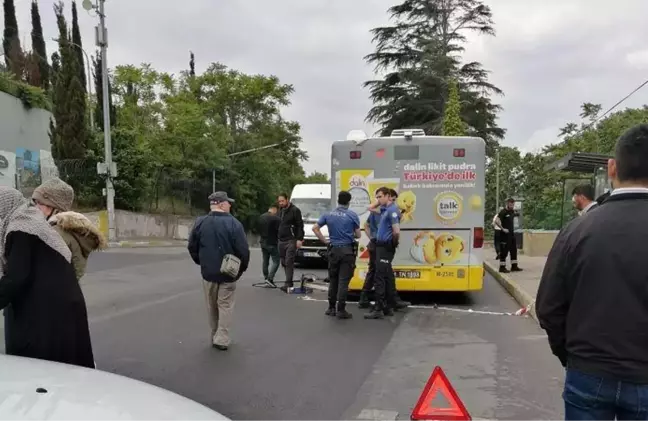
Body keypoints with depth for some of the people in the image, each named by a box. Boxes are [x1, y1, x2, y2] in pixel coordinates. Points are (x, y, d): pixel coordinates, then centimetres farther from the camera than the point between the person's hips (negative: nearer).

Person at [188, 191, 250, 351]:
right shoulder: (234, 223, -15)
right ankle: (222, 339, 3)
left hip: (208, 272, 3)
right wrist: (242, 268, 3)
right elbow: (243, 250, -15)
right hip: (228, 272, -3)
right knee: (225, 305, 6)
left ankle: (215, 336, 26)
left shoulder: (200, 223, -3)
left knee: (212, 307, 16)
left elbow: (192, 247, 5)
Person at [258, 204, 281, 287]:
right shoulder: (275, 218, -17)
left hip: (263, 242, 8)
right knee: (276, 261, -3)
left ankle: (266, 278, 16)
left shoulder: (261, 217, 9)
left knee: (265, 261, 13)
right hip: (272, 243, -8)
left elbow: (259, 230, 15)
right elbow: (280, 230, -16)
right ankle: (270, 278, -12)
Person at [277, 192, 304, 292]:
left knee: (289, 262, -13)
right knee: (284, 263, 7)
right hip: (281, 241, 8)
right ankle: (289, 283, 14)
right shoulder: (281, 211, 19)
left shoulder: (295, 210, -5)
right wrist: (278, 239, 19)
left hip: (291, 241, -8)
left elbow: (300, 225, -10)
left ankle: (288, 284, -14)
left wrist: (299, 239, -17)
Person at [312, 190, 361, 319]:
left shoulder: (328, 214, 3)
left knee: (333, 279, 13)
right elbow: (358, 235, 0)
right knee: (343, 281, -2)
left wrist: (325, 241, 7)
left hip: (333, 249, 3)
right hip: (347, 250, -3)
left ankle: (331, 308, 18)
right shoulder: (353, 215, -6)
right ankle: (341, 310, -1)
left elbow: (315, 228, 3)